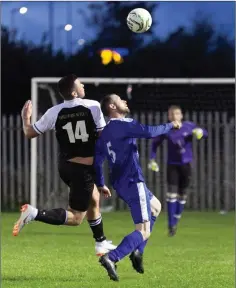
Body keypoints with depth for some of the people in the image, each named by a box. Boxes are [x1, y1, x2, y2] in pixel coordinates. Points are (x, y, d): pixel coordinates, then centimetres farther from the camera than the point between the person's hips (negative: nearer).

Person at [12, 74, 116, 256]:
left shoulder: (55, 112, -3)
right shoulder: (93, 106, -13)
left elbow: (29, 133, 4)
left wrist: (26, 118, 23)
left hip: (65, 166, 6)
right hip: (84, 169, -6)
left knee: (94, 199, 29)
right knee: (75, 218, -1)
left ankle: (101, 243, 37)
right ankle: (35, 214, -23)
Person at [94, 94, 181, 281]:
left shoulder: (105, 133, 12)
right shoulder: (122, 124, -14)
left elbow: (97, 160, 15)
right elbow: (149, 132, -25)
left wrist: (100, 184, 25)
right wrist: (170, 126, -9)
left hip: (121, 185, 10)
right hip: (133, 183, -10)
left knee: (156, 206, 32)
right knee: (144, 231, -11)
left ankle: (138, 252, 22)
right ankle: (111, 258, -28)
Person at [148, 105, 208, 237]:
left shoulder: (188, 126, -6)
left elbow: (204, 133, -1)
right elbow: (155, 143, 7)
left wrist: (199, 132, -25)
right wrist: (152, 159, -1)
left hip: (186, 164, 2)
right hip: (172, 165, -2)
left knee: (182, 195, 8)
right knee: (172, 193, -13)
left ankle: (175, 221, 26)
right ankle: (171, 225, -11)